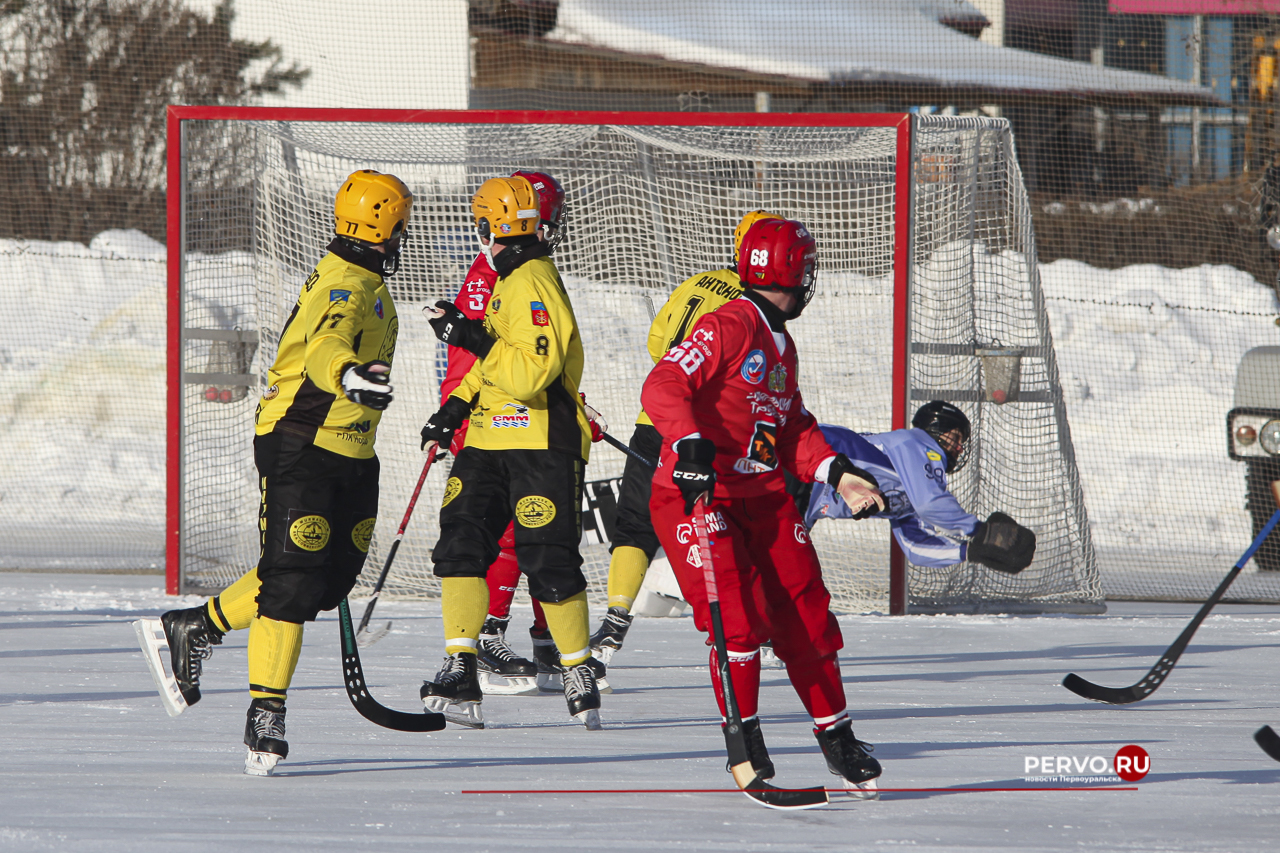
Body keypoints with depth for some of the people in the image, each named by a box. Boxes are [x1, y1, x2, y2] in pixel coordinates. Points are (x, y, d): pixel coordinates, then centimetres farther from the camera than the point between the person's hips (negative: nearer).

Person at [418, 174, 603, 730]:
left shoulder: (533, 286, -16)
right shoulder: (509, 282, 17)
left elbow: (532, 372, -27)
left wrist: (475, 340, -26)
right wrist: (454, 409, 20)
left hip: (541, 446, -9)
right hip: (489, 441, 9)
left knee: (549, 564, -5)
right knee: (460, 547, -3)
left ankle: (580, 676, 8)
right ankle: (460, 674, -6)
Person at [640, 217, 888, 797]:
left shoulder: (782, 346, 17)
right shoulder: (728, 328, -13)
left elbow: (793, 427, 21)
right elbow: (663, 386, -24)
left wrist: (837, 473, 7)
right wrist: (689, 441, -40)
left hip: (764, 498, 8)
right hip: (697, 492, -8)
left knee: (805, 615, 5)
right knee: (736, 615, -16)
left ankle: (836, 734, 17)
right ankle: (743, 735, 0)